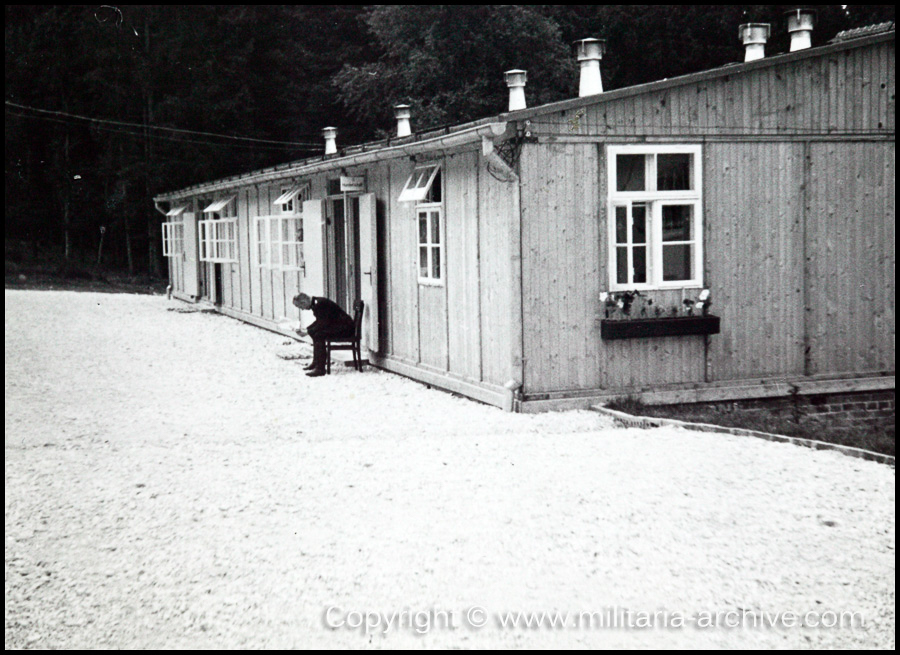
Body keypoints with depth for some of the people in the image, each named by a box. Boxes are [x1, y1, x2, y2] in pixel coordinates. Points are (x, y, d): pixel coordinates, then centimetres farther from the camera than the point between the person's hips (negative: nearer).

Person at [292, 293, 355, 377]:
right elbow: (319, 322, 21)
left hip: (345, 328, -11)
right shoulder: (315, 303, 9)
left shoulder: (320, 304, -20)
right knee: (314, 333, 18)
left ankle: (320, 369, -24)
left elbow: (323, 324, -23)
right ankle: (316, 363, 26)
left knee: (318, 335, -25)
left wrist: (307, 332, -17)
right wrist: (306, 329, 10)